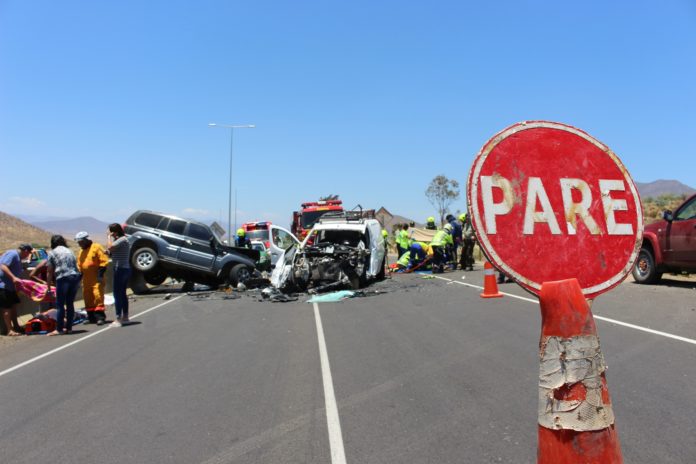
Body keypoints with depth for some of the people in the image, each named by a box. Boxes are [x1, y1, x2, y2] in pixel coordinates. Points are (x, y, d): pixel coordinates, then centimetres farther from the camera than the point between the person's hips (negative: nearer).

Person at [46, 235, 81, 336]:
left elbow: (50, 272, 8)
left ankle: (59, 329, 2)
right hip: (75, 277, 5)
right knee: (70, 303, 11)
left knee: (60, 305, 2)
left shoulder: (52, 252, 9)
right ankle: (69, 328, 15)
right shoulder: (70, 251, 22)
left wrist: (48, 288, 13)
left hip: (63, 278, -5)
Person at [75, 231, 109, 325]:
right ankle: (91, 317, 16)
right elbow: (79, 266, 24)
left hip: (96, 279, -8)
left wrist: (100, 274, -17)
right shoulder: (81, 252, 19)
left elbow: (104, 261, -12)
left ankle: (100, 317, -12)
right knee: (88, 298, 9)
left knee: (98, 296, -13)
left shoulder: (96, 247, -5)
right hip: (86, 279, 8)